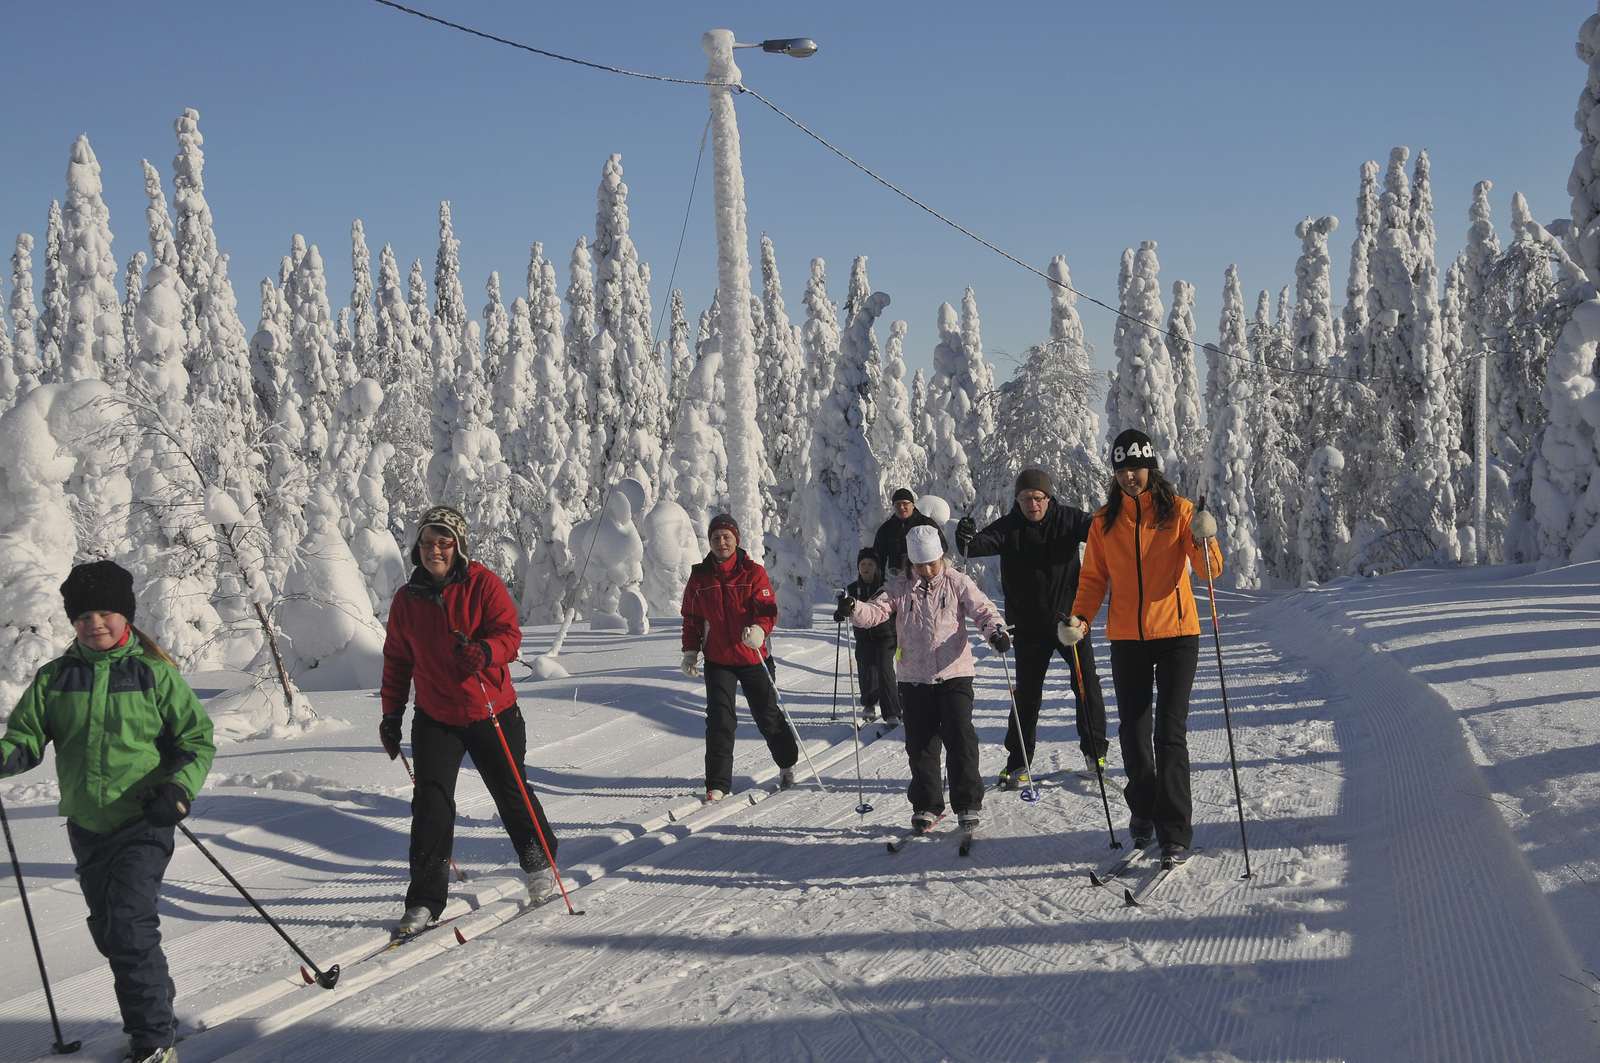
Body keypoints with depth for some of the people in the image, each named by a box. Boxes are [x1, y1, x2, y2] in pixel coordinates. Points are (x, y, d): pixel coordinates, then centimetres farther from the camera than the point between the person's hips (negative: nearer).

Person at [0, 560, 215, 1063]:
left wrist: (179, 786, -17)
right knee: (107, 929, 14)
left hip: (143, 820, -5)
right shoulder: (55, 678, 5)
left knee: (130, 924, -14)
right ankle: (157, 992, 39)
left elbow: (198, 739, 0)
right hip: (87, 825, 5)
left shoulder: (155, 674, -4)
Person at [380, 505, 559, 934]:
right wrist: (391, 713, 10)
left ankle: (540, 864, 36)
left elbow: (510, 634, -15)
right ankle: (426, 899, -1)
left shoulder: (483, 584, -8)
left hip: (492, 713, -2)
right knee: (430, 804, -9)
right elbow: (397, 660, 12)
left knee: (511, 793, 11)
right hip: (435, 717, 2)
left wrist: (484, 651, -36)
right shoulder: (407, 599, 2)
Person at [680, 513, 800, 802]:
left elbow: (768, 609, -11)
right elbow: (691, 618, 10)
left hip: (752, 657, -1)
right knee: (719, 721, -6)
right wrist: (690, 652, 1)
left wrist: (759, 629, -32)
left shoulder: (753, 573, -4)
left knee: (767, 714, 10)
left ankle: (788, 763, 35)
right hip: (717, 660, 1)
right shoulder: (699, 577, 3)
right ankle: (718, 784, 2)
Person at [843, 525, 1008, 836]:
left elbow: (982, 609, -5)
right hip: (915, 678, 3)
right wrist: (854, 609, -25)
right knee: (920, 744, 7)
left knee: (960, 738, -8)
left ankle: (968, 805, 3)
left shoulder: (957, 583, 1)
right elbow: (877, 611, -4)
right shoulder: (901, 589, 6)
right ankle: (925, 806, 19)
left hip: (954, 674, -3)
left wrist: (995, 630, -25)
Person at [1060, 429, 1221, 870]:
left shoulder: (1176, 510, -2)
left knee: (1170, 732, -7)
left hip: (1175, 634, -3)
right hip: (1126, 639, 3)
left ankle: (1175, 833, -3)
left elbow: (1209, 569, -9)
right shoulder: (1105, 520, 7)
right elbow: (1094, 578, 10)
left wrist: (1204, 540, -29)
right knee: (1133, 731, 9)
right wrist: (1080, 618, -6)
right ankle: (1142, 813, 28)